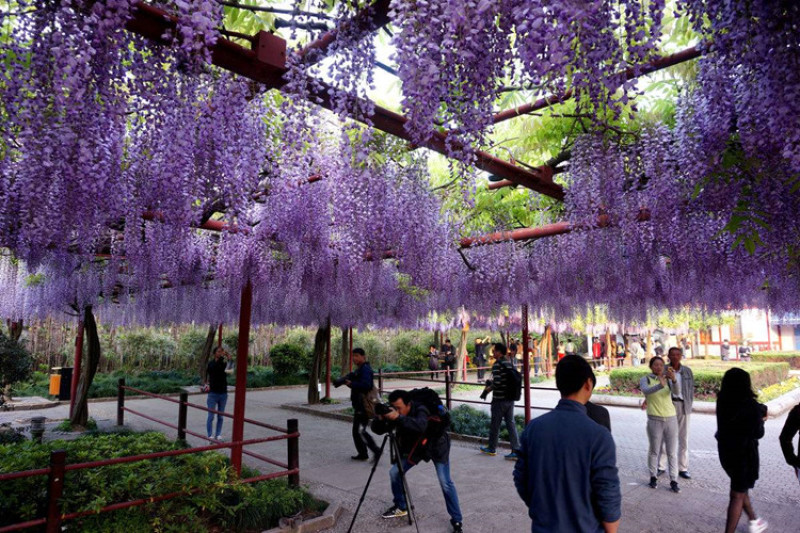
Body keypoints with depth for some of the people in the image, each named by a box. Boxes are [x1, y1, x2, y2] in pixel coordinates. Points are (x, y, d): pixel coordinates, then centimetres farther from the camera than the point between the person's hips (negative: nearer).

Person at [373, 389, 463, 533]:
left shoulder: (420, 410, -36)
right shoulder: (393, 413, -19)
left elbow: (420, 426, -56)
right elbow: (377, 430, -20)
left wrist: (399, 418, -64)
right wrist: (380, 418, -41)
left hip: (435, 444, -5)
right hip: (414, 445, 6)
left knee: (445, 482, -13)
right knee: (395, 472, -1)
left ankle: (456, 521, 2)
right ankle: (401, 507, 21)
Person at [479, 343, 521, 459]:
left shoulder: (497, 364, -16)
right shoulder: (509, 363, 8)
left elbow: (496, 383, -23)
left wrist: (487, 390, -6)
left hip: (499, 399, -7)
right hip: (510, 398, 7)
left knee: (495, 424, 8)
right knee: (511, 424, 9)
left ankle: (491, 448, 24)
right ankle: (516, 450, 5)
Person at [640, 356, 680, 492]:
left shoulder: (668, 378, 4)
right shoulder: (645, 379, -3)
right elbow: (646, 390, -25)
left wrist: (673, 379, -38)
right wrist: (660, 385, -45)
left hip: (671, 418, 2)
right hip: (654, 420, -2)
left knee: (672, 452, 3)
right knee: (654, 450, 8)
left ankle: (673, 481, 9)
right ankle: (653, 477, 22)